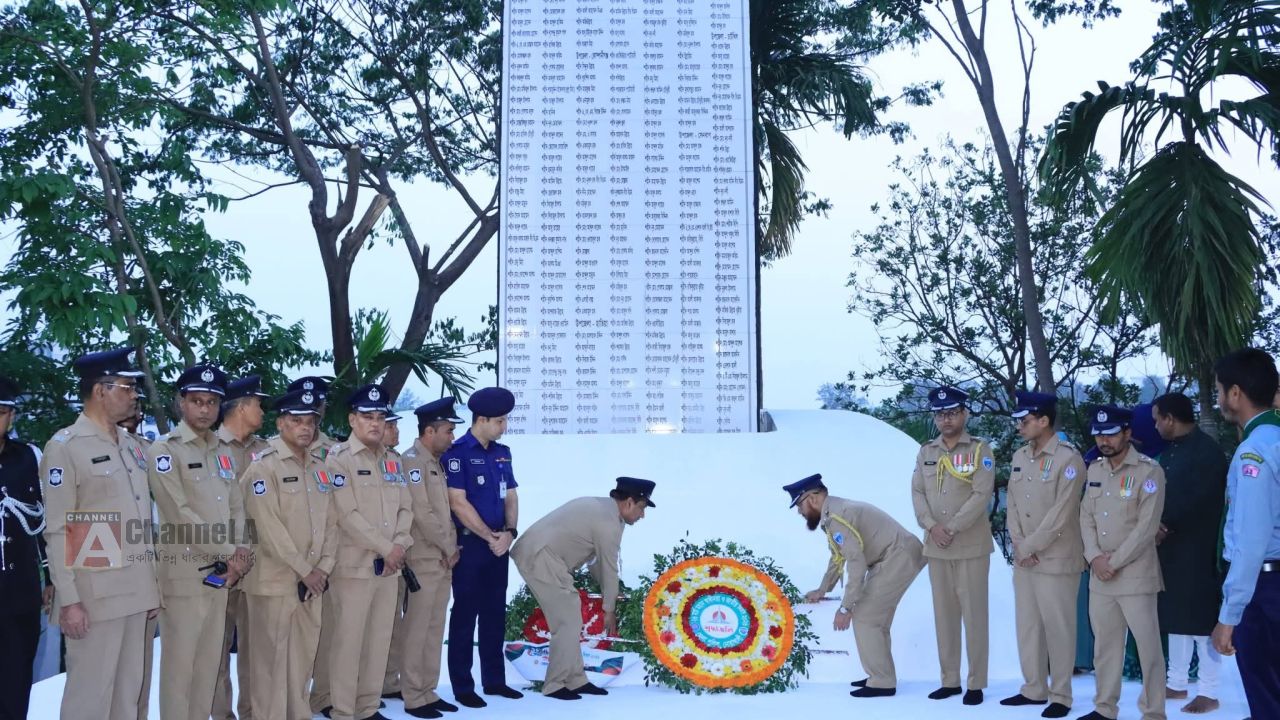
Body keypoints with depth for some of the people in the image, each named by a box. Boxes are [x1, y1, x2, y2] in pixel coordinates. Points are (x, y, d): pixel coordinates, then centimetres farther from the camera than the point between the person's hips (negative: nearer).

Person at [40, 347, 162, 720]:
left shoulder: (132, 446, 14)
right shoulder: (64, 447, -7)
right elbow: (57, 530, -11)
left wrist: (152, 584, 14)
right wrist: (68, 600, -15)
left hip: (137, 592, 7)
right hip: (96, 595, -7)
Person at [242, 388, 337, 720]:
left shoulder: (320, 467, 12)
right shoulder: (263, 466, -9)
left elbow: (331, 521, 11)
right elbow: (269, 527, -16)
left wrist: (323, 568, -1)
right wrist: (304, 570, -14)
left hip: (313, 581, 6)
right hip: (275, 580, -6)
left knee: (304, 657, 13)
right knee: (271, 660, 1)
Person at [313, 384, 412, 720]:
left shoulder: (393, 461, 14)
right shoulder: (338, 458, -8)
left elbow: (405, 508, 12)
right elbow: (347, 515, -16)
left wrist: (400, 545, -6)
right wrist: (386, 548, -14)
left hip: (389, 566, 6)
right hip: (354, 565, -6)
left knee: (380, 640, 11)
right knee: (348, 640, -2)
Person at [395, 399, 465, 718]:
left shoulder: (436, 462, 15)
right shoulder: (412, 460, -12)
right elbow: (421, 513, -18)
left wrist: (452, 547, 4)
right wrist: (448, 548, -10)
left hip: (443, 560, 9)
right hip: (424, 560, -9)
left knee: (435, 629, 12)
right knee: (416, 630, -1)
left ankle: (428, 692, 20)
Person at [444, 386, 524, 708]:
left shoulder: (501, 453, 10)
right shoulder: (456, 453, -11)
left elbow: (510, 496, 11)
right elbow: (458, 503, -16)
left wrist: (509, 532, -6)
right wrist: (491, 537, -13)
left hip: (499, 545, 7)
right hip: (470, 545, -7)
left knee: (495, 613, 12)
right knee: (465, 614, 1)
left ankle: (494, 680, 22)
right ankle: (463, 687, 9)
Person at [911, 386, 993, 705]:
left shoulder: (980, 450, -3)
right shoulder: (926, 452, 11)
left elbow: (982, 495, -11)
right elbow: (917, 492, 6)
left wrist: (953, 527, -16)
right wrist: (931, 525, -10)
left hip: (971, 546, -4)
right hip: (936, 547, 4)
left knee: (973, 614, -1)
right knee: (944, 614, 9)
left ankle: (976, 683, 8)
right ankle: (949, 680, 19)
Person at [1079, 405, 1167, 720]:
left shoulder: (1149, 471, -10)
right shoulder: (1094, 470, 10)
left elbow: (1147, 526, -14)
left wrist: (1114, 562, -13)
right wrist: (1094, 557, -4)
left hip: (1135, 575, -6)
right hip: (1099, 576, 6)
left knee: (1148, 646, 0)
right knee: (1104, 644, 13)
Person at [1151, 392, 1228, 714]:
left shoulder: (1207, 450, -13)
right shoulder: (1169, 451, 13)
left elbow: (1198, 501, -21)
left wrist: (1166, 527, -17)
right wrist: (1157, 525, -6)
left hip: (1198, 550, -8)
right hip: (1170, 546, 8)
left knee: (1202, 617, -1)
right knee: (1175, 615, 14)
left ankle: (1209, 692, 7)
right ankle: (1177, 683, 23)